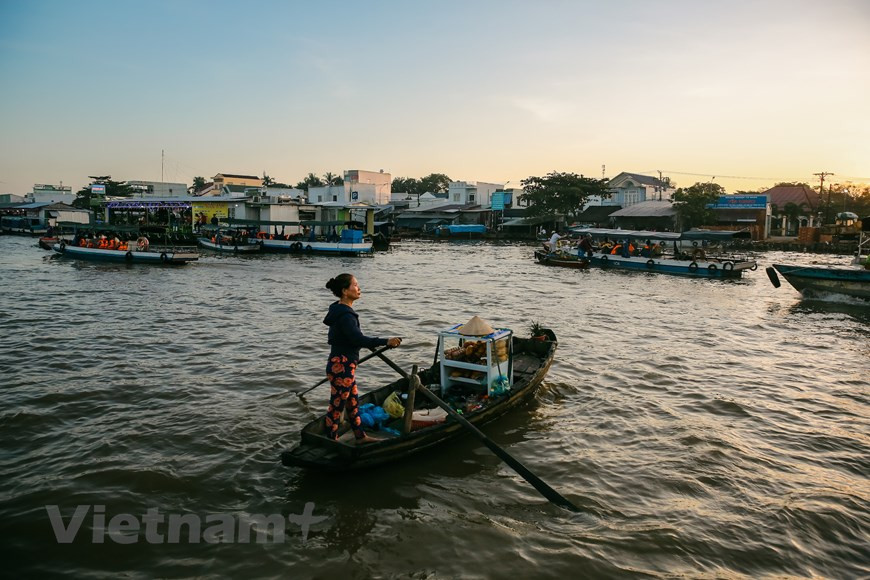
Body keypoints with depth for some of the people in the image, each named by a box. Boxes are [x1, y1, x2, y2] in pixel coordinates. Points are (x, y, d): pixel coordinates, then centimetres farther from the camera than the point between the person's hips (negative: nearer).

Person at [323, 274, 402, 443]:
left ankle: (360, 436, 34)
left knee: (353, 402, 21)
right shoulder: (345, 315, -23)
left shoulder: (340, 310, 10)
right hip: (341, 367, -10)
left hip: (344, 365, 10)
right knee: (337, 406, 3)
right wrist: (386, 342, -33)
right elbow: (358, 339, -32)